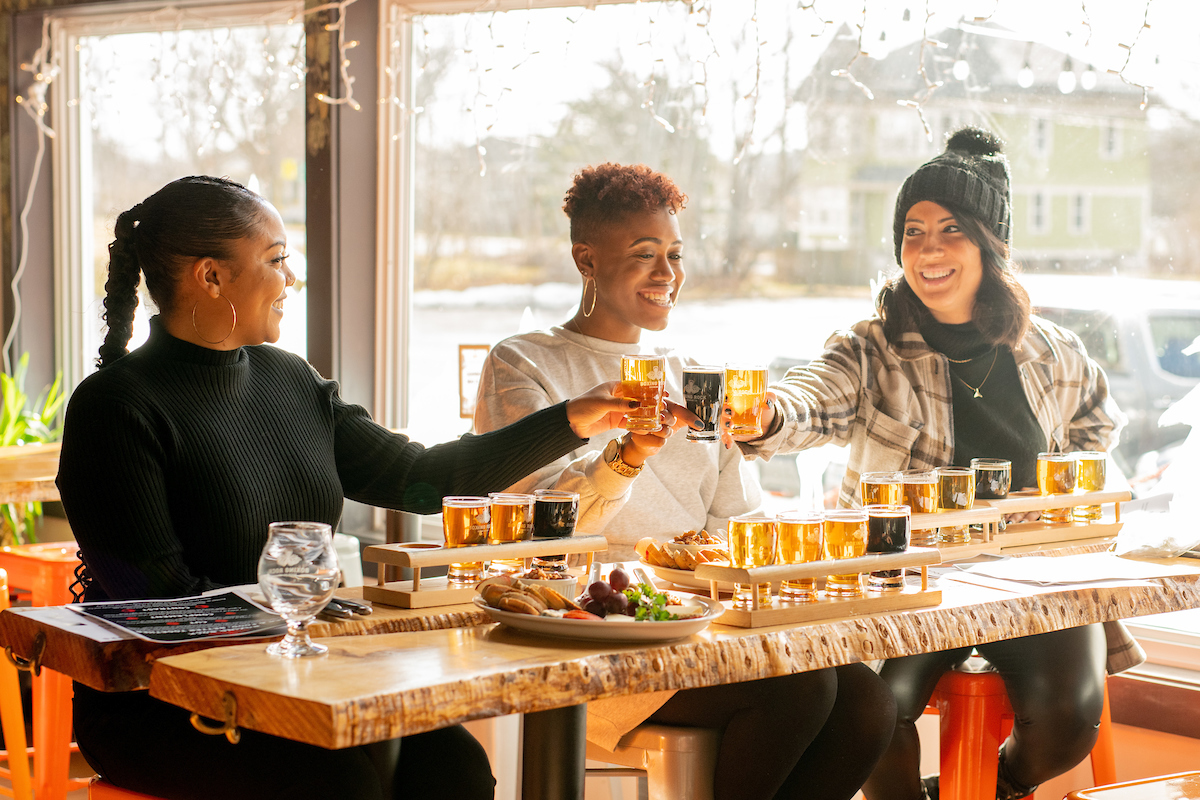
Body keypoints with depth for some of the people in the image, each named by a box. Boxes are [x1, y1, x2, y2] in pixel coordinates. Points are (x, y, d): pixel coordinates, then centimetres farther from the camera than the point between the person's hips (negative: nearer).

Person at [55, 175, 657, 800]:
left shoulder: (290, 381, 12)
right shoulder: (117, 408, -10)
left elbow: (421, 479, 14)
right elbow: (157, 598, -14)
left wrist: (573, 421, 13)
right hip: (156, 707, -6)